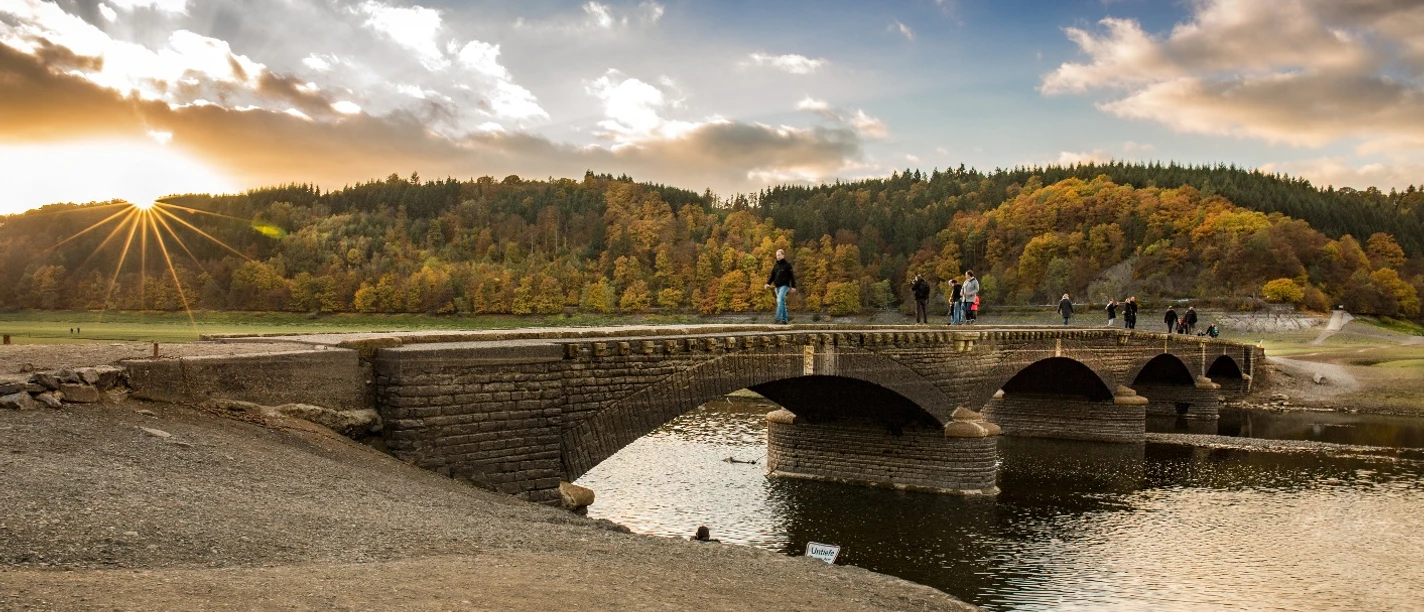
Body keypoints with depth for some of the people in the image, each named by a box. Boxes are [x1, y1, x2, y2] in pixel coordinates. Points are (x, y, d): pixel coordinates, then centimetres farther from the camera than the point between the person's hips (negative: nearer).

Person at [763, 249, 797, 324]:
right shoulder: (775, 266, 15)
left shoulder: (787, 265, -1)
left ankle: (778, 317, -28)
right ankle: (785, 318, 13)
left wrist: (793, 286, -7)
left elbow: (792, 276, -3)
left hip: (784, 286, -6)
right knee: (782, 303, 8)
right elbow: (772, 276, 15)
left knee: (780, 300, -22)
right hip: (777, 286, 6)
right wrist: (768, 283, -1)